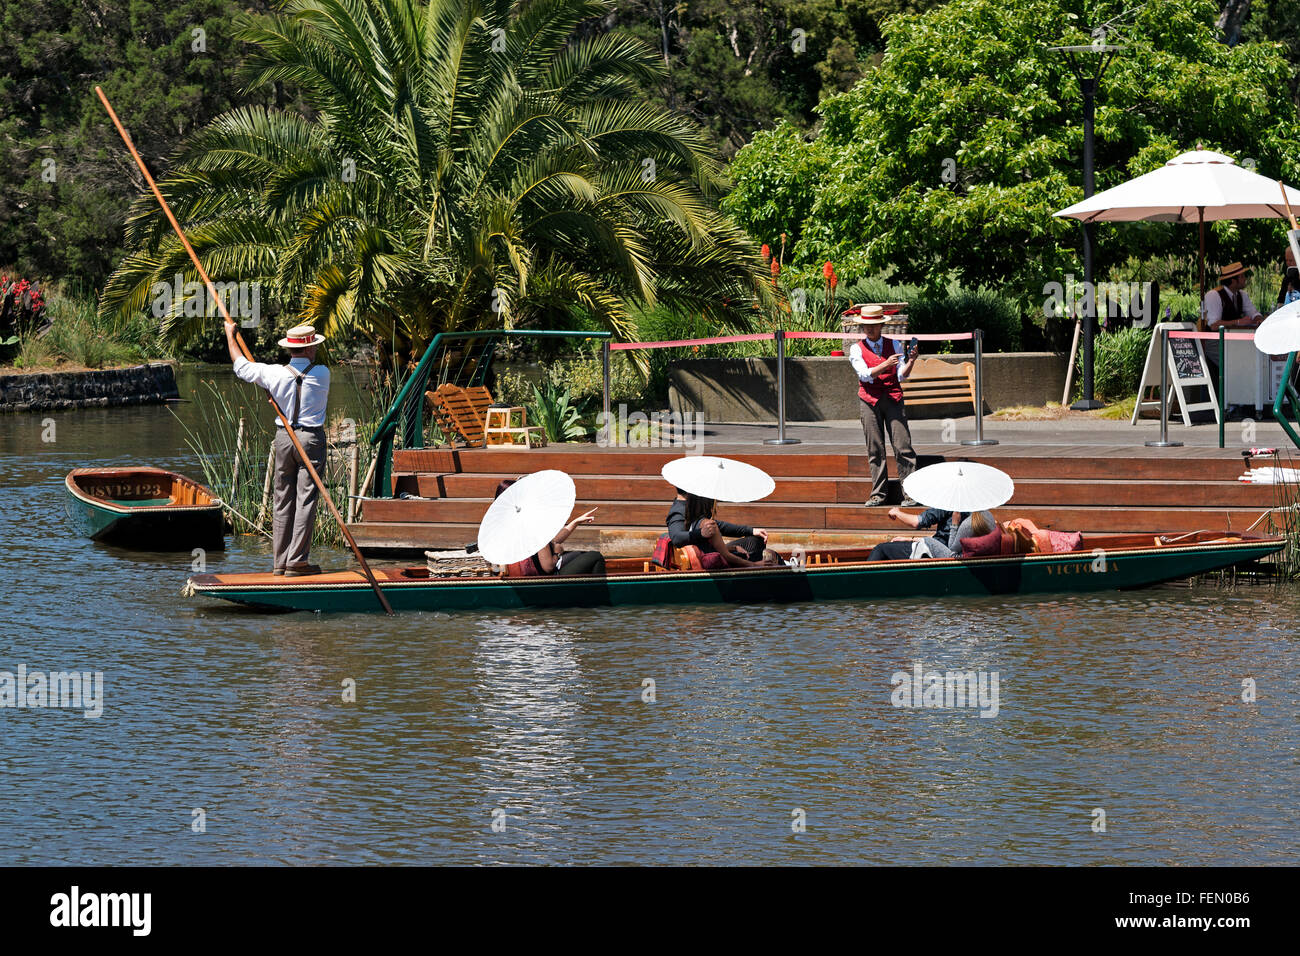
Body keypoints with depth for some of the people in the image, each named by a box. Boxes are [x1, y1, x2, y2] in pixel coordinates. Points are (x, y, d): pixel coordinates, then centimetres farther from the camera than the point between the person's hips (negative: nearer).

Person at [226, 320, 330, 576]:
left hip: (283, 439, 3)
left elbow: (241, 366, 10)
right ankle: (297, 561, -5)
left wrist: (230, 335, 25)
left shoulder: (275, 374, -4)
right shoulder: (322, 373, -7)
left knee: (283, 500, 10)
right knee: (305, 500, -2)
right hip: (311, 439, -3)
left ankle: (279, 561, 13)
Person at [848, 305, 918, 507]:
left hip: (893, 399, 0)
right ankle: (878, 493, 5)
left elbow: (902, 376, 5)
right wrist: (885, 365, -22)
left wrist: (910, 362, -14)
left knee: (903, 447, -7)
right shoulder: (857, 350, 7)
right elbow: (865, 375, -8)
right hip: (869, 400, 0)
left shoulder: (894, 345, 11)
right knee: (875, 450, 0)